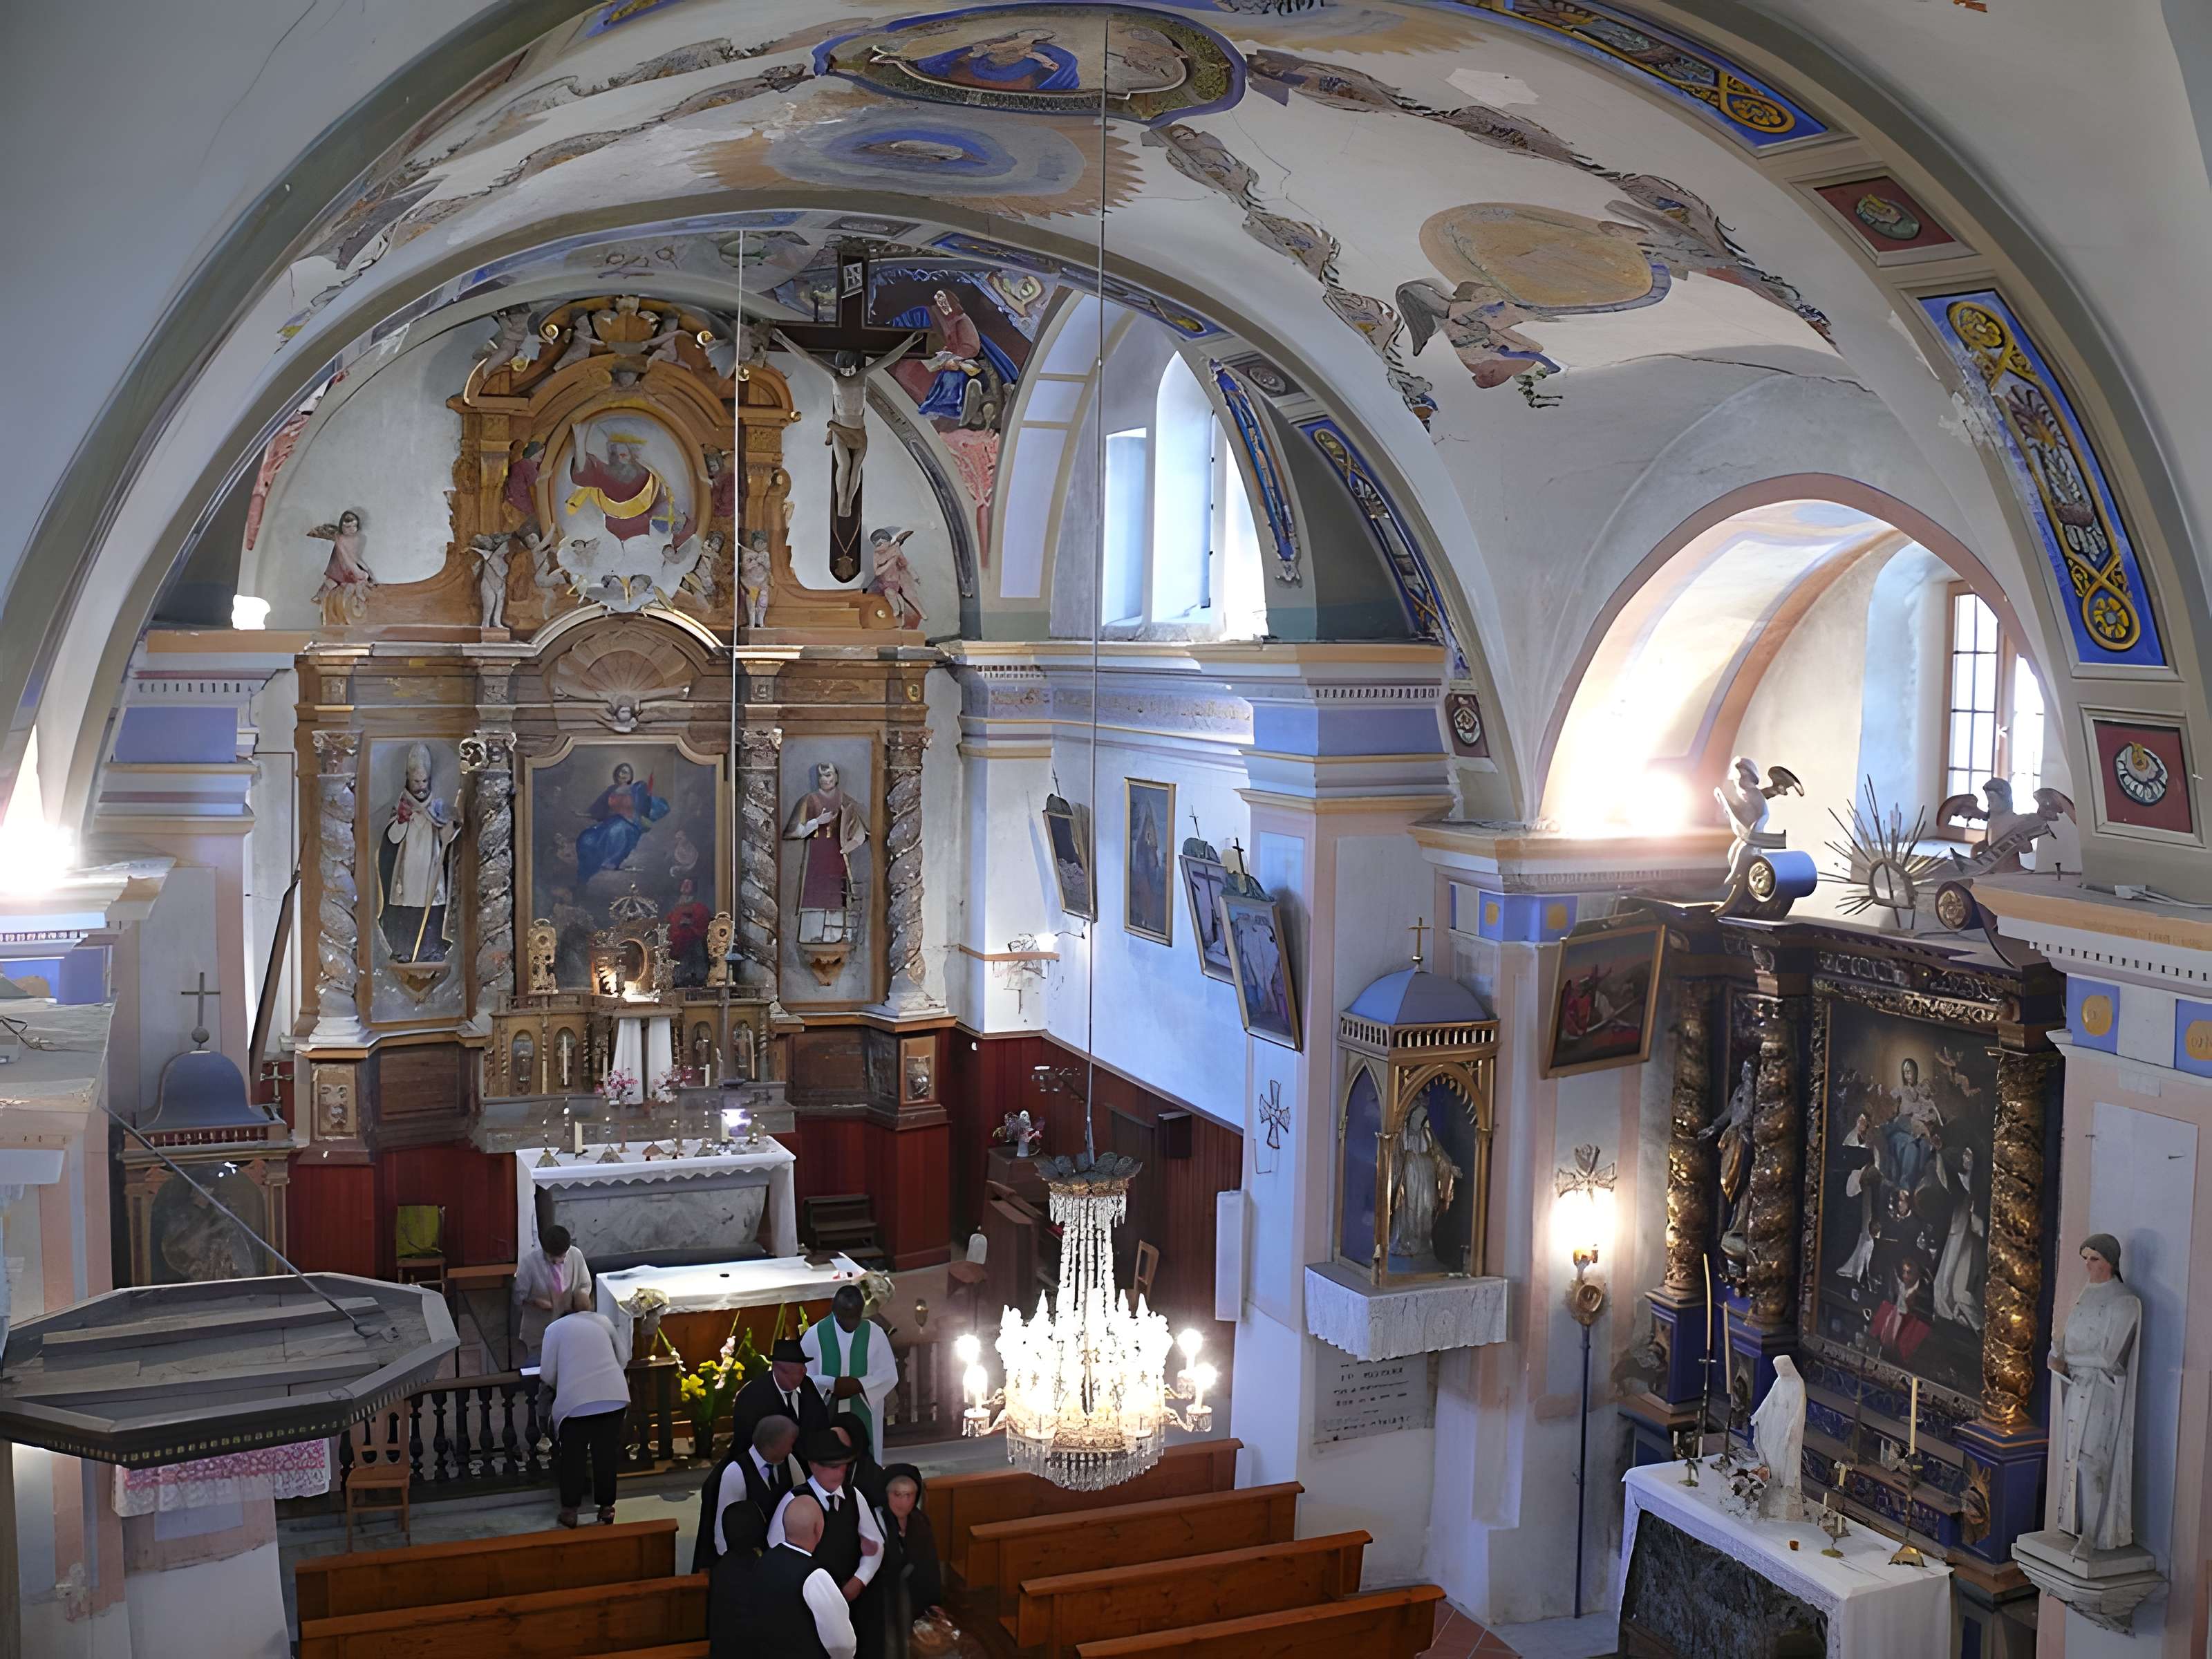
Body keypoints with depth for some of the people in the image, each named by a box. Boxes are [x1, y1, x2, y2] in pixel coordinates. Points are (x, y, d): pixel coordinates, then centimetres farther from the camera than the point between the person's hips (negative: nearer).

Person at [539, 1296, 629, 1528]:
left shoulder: (556, 1328, 9)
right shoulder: (604, 1321, 17)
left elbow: (547, 1375, 5)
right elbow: (621, 1360, 21)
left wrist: (556, 1385, 25)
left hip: (575, 1399, -2)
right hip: (613, 1396, 2)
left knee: (572, 1456, 12)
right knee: (606, 1453, 12)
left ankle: (569, 1511, 15)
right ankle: (606, 1507, 19)